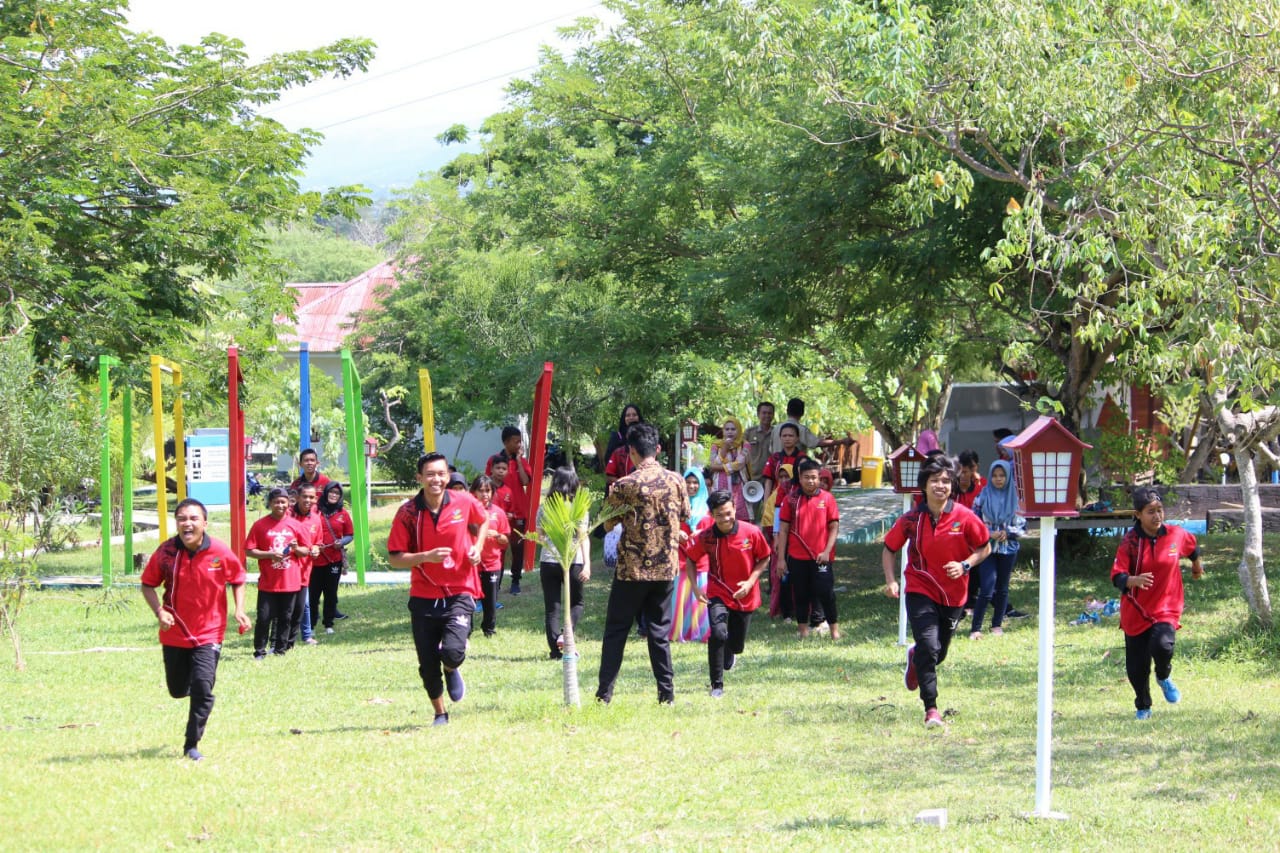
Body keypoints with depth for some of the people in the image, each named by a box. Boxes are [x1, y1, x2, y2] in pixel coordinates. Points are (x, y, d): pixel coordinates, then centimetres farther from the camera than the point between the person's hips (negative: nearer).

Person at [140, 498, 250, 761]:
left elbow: (238, 579, 7)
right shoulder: (166, 552, -10)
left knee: (202, 689, -13)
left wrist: (239, 610, -7)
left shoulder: (221, 553, -11)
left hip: (208, 634, -2)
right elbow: (148, 585, 1)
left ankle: (192, 744, 1)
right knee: (177, 690, 14)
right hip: (174, 633, 2)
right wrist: (159, 611, -16)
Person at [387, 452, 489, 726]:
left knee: (452, 652, -20)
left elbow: (483, 521, 20)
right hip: (423, 597, 1)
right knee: (428, 665, 4)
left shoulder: (464, 503, -4)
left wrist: (477, 547, 2)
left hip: (459, 593, -1)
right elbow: (394, 559, -7)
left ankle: (452, 672, 18)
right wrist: (426, 556, -23)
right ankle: (440, 714, 29)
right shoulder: (408, 513, -8)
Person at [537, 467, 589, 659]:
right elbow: (583, 537, -11)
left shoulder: (545, 507, 3)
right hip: (573, 561, -2)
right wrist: (587, 564, -14)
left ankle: (555, 650, 2)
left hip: (548, 561, 2)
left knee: (552, 607, 6)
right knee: (576, 603, 15)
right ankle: (566, 634, -9)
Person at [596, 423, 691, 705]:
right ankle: (666, 692, 7)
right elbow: (684, 517, 11)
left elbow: (608, 524, -2)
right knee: (659, 631, 10)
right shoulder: (676, 481, -2)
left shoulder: (624, 486, -12)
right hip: (666, 566, 3)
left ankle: (605, 692, 4)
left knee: (616, 630, 6)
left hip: (632, 567, -3)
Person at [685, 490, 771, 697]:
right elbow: (692, 560, 2)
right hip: (718, 594, -1)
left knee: (736, 645, 11)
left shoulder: (751, 532, -16)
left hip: (745, 597, 1)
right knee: (718, 634, -24)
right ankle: (717, 686, -10)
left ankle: (729, 654, 52)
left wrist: (750, 582, -14)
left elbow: (764, 558, -2)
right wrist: (695, 587, -9)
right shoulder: (706, 537, -15)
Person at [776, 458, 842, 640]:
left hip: (820, 557, -2)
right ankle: (803, 631, 16)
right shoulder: (791, 499, 3)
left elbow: (834, 527, 1)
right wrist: (781, 558, 1)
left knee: (826, 593, -3)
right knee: (801, 595, 8)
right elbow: (783, 530, 4)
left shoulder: (827, 498, 1)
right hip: (797, 557, 2)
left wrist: (826, 551, -9)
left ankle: (835, 630, 7)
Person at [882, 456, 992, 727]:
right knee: (928, 648, -18)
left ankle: (915, 657, 52)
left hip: (953, 596, 2)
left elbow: (984, 547, 2)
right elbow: (889, 548, 5)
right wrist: (891, 581, -9)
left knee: (938, 653, 14)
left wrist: (965, 565, -16)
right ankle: (931, 709, -9)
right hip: (920, 592, -2)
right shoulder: (911, 519, -9)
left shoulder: (964, 517, -10)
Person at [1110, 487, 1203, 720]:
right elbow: (1117, 576, -19)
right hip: (1136, 612, 0)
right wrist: (1134, 580, -40)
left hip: (1166, 609, 0)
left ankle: (1164, 677, 7)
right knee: (1136, 668, 4)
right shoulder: (1130, 542, -11)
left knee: (1162, 646, -28)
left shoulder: (1176, 535, -3)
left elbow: (1193, 546, 21)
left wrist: (1197, 566, 38)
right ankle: (1143, 708, 32)